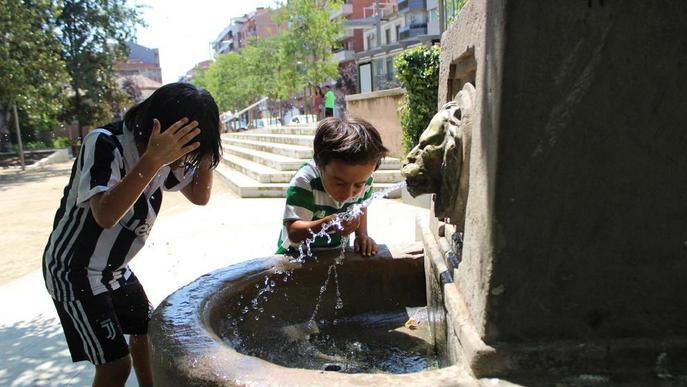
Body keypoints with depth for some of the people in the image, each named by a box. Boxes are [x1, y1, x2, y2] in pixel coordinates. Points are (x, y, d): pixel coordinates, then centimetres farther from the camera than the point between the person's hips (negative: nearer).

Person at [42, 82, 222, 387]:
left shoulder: (168, 154, -8)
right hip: (74, 271, -7)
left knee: (147, 332, 17)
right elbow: (105, 215, -41)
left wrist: (204, 151, -16)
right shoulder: (104, 144, -28)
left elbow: (199, 196, -1)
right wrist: (152, 160, -46)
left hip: (115, 268, 7)